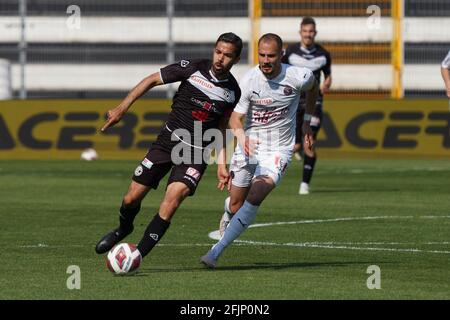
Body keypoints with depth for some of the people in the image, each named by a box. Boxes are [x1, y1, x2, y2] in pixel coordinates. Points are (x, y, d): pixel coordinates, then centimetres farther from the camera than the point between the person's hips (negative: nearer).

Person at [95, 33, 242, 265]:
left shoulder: (232, 91, 0)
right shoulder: (193, 68, -9)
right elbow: (152, 80, -2)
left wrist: (221, 164, 6)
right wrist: (122, 109, -8)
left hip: (196, 153, 0)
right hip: (167, 140, 0)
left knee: (174, 195, -25)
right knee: (132, 198, 1)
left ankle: (137, 255, -18)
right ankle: (123, 229, 38)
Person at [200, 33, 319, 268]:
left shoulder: (299, 77, -12)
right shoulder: (248, 81, -14)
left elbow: (313, 87, 13)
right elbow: (235, 117, -15)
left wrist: (308, 123, 19)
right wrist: (240, 135, -38)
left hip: (278, 150, -1)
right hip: (249, 146, 1)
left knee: (255, 197, -23)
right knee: (236, 204, 6)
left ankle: (216, 252, -21)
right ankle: (229, 211, 49)